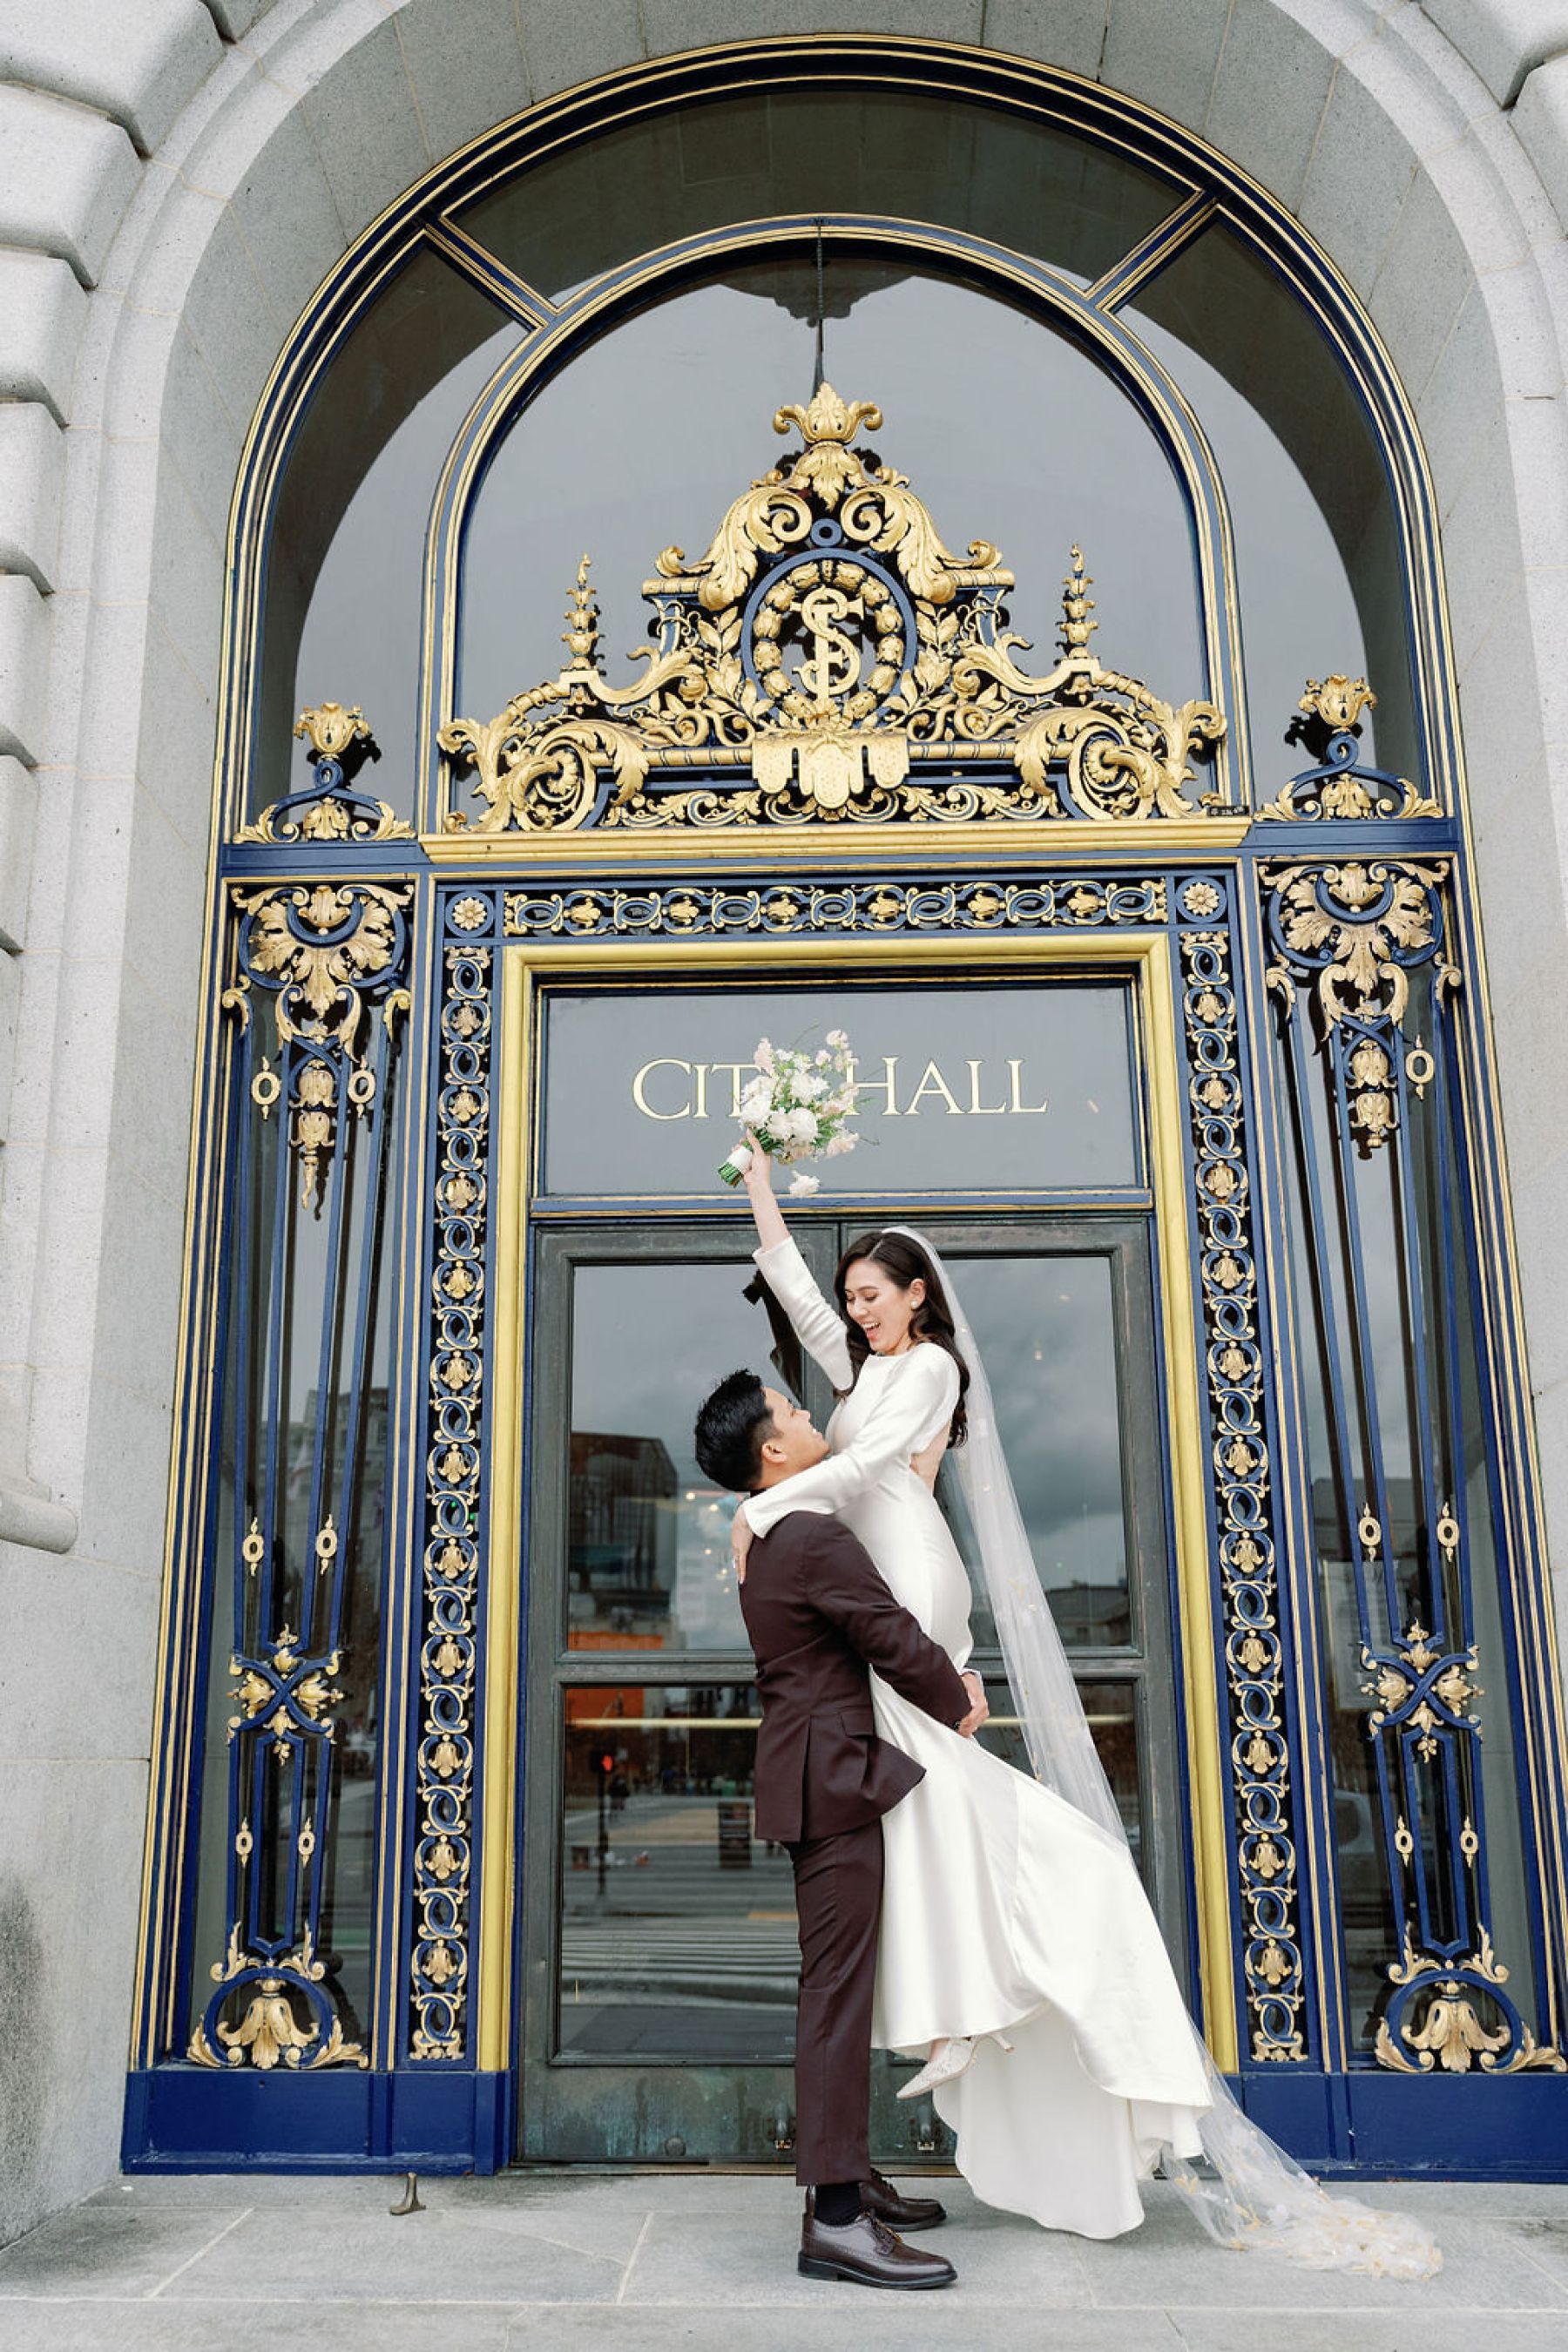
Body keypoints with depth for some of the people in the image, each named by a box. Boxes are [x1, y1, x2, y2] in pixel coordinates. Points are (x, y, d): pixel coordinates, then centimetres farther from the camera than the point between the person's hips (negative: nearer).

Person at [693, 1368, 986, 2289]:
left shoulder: (770, 1540, 15)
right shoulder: (817, 1540, -19)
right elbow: (898, 1642, -16)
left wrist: (950, 1677, 7)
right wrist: (957, 1707, 3)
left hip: (819, 1781, 11)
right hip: (837, 1781, -11)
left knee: (840, 1987, 17)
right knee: (839, 1989, -9)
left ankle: (848, 2173, 27)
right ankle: (836, 2218, -6)